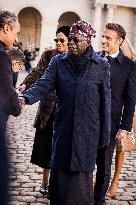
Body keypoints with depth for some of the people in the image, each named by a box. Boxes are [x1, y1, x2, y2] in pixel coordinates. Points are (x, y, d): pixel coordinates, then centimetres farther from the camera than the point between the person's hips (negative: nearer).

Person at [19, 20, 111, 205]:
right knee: (59, 171, 7)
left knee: (82, 174, 4)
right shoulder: (58, 62, 4)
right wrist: (26, 97, -29)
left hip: (88, 131, -2)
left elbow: (105, 102, 0)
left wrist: (105, 135, 0)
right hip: (63, 128, 2)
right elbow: (44, 85, -9)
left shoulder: (101, 66, -2)